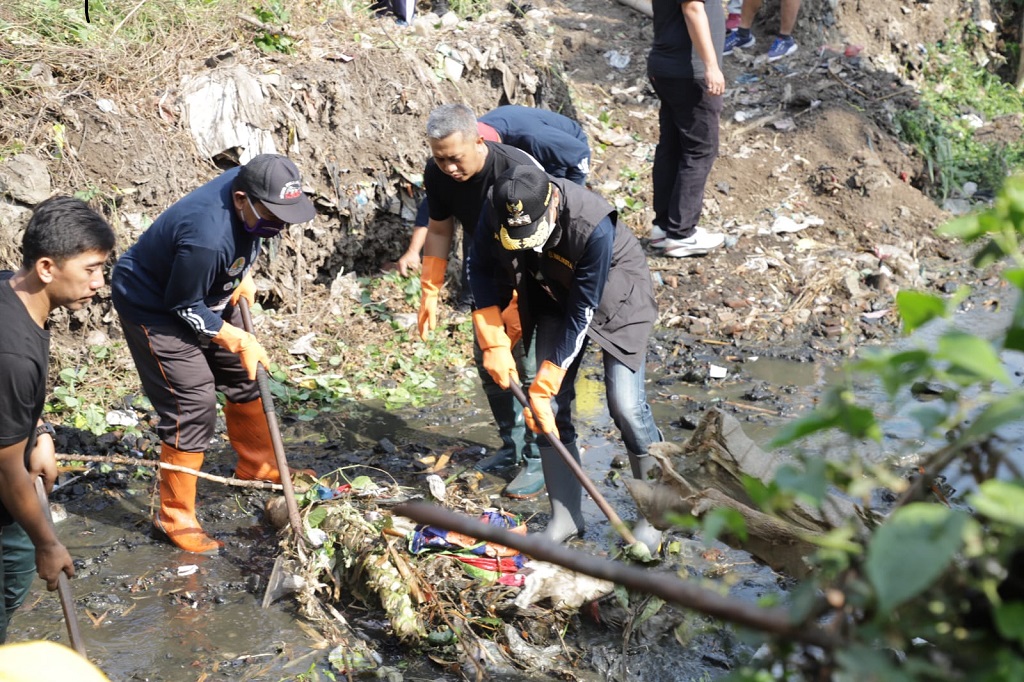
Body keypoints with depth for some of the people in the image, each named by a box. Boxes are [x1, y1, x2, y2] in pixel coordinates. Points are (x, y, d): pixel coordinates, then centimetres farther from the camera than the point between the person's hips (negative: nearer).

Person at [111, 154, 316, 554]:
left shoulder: (249, 183, -17)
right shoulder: (207, 238, -40)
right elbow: (185, 307, -26)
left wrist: (244, 277, -1)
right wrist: (239, 341, -20)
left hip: (208, 297, 9)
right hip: (156, 309, -9)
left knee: (244, 377, 16)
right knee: (193, 406, -11)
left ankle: (257, 467, 37)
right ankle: (174, 517, 4)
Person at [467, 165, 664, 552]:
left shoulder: (594, 228, -39)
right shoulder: (497, 209, -25)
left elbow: (581, 315, -31)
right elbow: (482, 271, -7)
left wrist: (542, 388, -26)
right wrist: (494, 344, -14)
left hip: (615, 298, -4)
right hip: (553, 295, 5)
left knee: (625, 404, -13)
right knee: (553, 407, -2)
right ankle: (565, 516, 12)